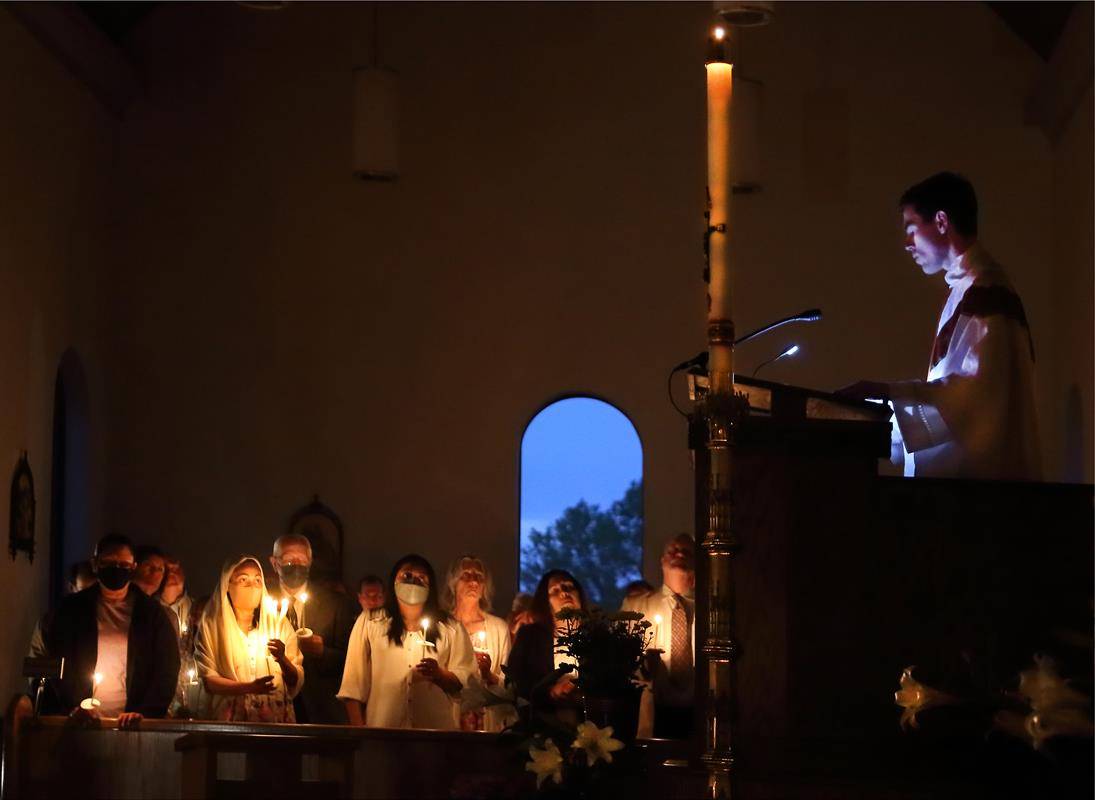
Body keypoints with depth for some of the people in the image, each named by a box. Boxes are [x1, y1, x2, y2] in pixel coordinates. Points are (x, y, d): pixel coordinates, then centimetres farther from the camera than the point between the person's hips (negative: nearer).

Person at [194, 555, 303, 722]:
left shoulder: (278, 623, 12)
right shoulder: (211, 625, 7)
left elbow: (297, 683, 8)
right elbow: (208, 680, -2)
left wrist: (283, 660, -12)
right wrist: (249, 687, -16)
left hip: (275, 720, 1)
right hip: (229, 720, -1)